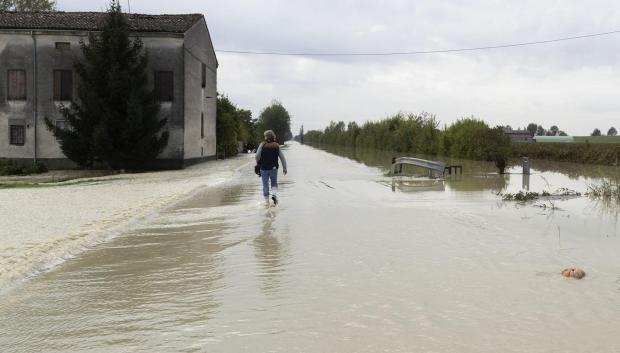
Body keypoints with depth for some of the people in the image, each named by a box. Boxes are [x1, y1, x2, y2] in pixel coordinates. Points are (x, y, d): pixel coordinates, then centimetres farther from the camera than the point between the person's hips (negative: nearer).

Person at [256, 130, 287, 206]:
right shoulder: (277, 146, 1)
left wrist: (258, 163, 9)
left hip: (264, 168, -1)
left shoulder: (263, 144, -7)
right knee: (274, 183, 17)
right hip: (274, 168, 2)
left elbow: (257, 156, -10)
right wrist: (284, 168, 9)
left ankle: (267, 201, 9)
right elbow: (282, 157, 2)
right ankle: (274, 195, -10)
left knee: (265, 185, 7)